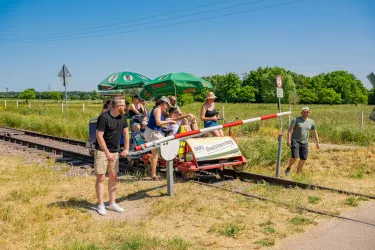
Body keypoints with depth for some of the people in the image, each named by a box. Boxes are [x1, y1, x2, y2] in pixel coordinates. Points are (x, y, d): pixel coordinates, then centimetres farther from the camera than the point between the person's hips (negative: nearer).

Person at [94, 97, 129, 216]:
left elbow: (126, 132, 12)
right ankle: (100, 205, 6)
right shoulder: (104, 117, -18)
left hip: (115, 152, 6)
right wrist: (107, 152, -19)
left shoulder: (122, 117, 2)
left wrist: (126, 149, 6)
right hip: (102, 151, -6)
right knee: (100, 177, -2)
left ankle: (112, 203, 18)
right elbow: (99, 136, -18)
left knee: (113, 177, 9)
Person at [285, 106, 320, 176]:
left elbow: (315, 132, 16)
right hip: (295, 141, -4)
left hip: (304, 143, 4)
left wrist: (317, 142, 11)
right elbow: (290, 129, -13)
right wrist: (289, 139, -23)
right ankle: (288, 168, 9)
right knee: (295, 157, -17)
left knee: (303, 159, 0)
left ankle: (298, 173, 17)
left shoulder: (311, 122, 8)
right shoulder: (296, 120, -5)